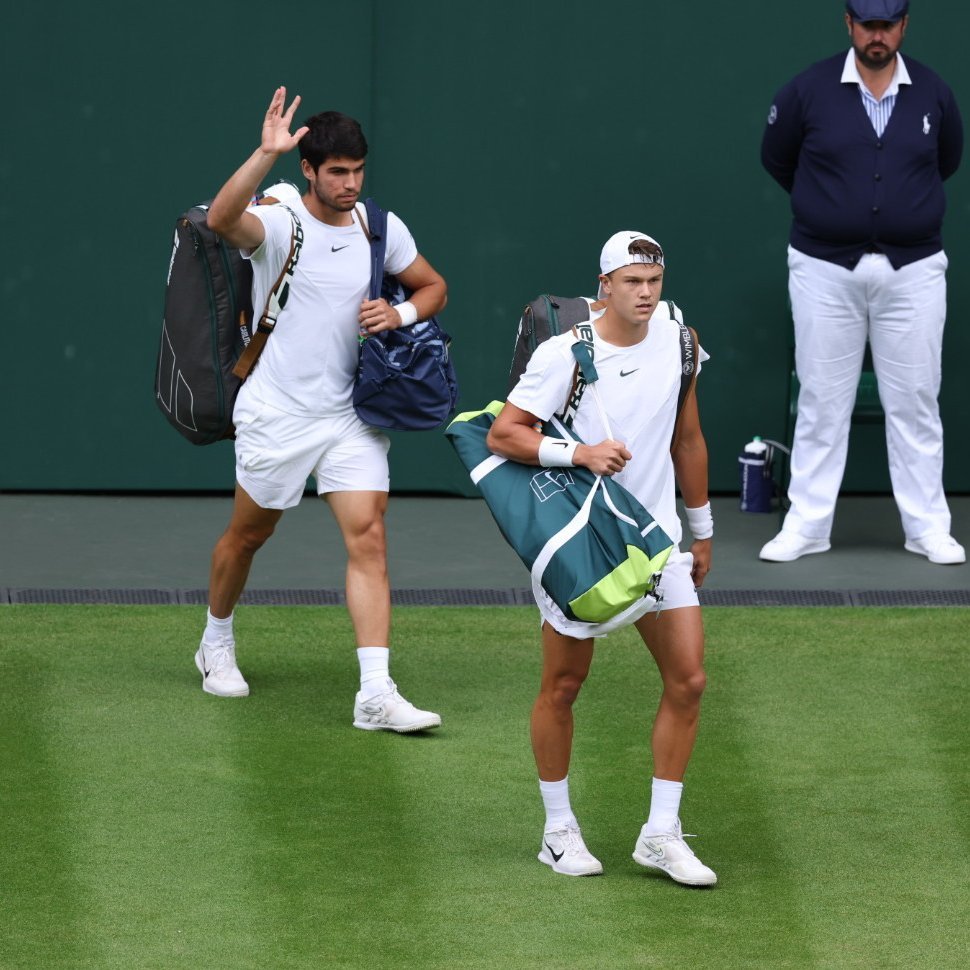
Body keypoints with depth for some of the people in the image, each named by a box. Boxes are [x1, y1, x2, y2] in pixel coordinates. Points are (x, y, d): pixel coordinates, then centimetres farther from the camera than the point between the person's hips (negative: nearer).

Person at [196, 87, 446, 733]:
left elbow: (433, 287, 17)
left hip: (351, 417, 3)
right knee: (248, 535, 13)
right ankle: (217, 644, 41)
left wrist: (400, 313, -5)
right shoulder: (279, 223, -14)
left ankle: (376, 695, -16)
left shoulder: (381, 227, 2)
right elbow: (221, 219, -37)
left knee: (369, 539, -10)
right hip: (276, 413, -3)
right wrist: (267, 155, -49)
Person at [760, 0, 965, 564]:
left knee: (916, 401, 4)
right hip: (826, 267, -1)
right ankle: (807, 525, 10)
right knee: (822, 401, 3)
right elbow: (777, 158, 11)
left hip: (912, 269, 1)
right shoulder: (809, 91, -5)